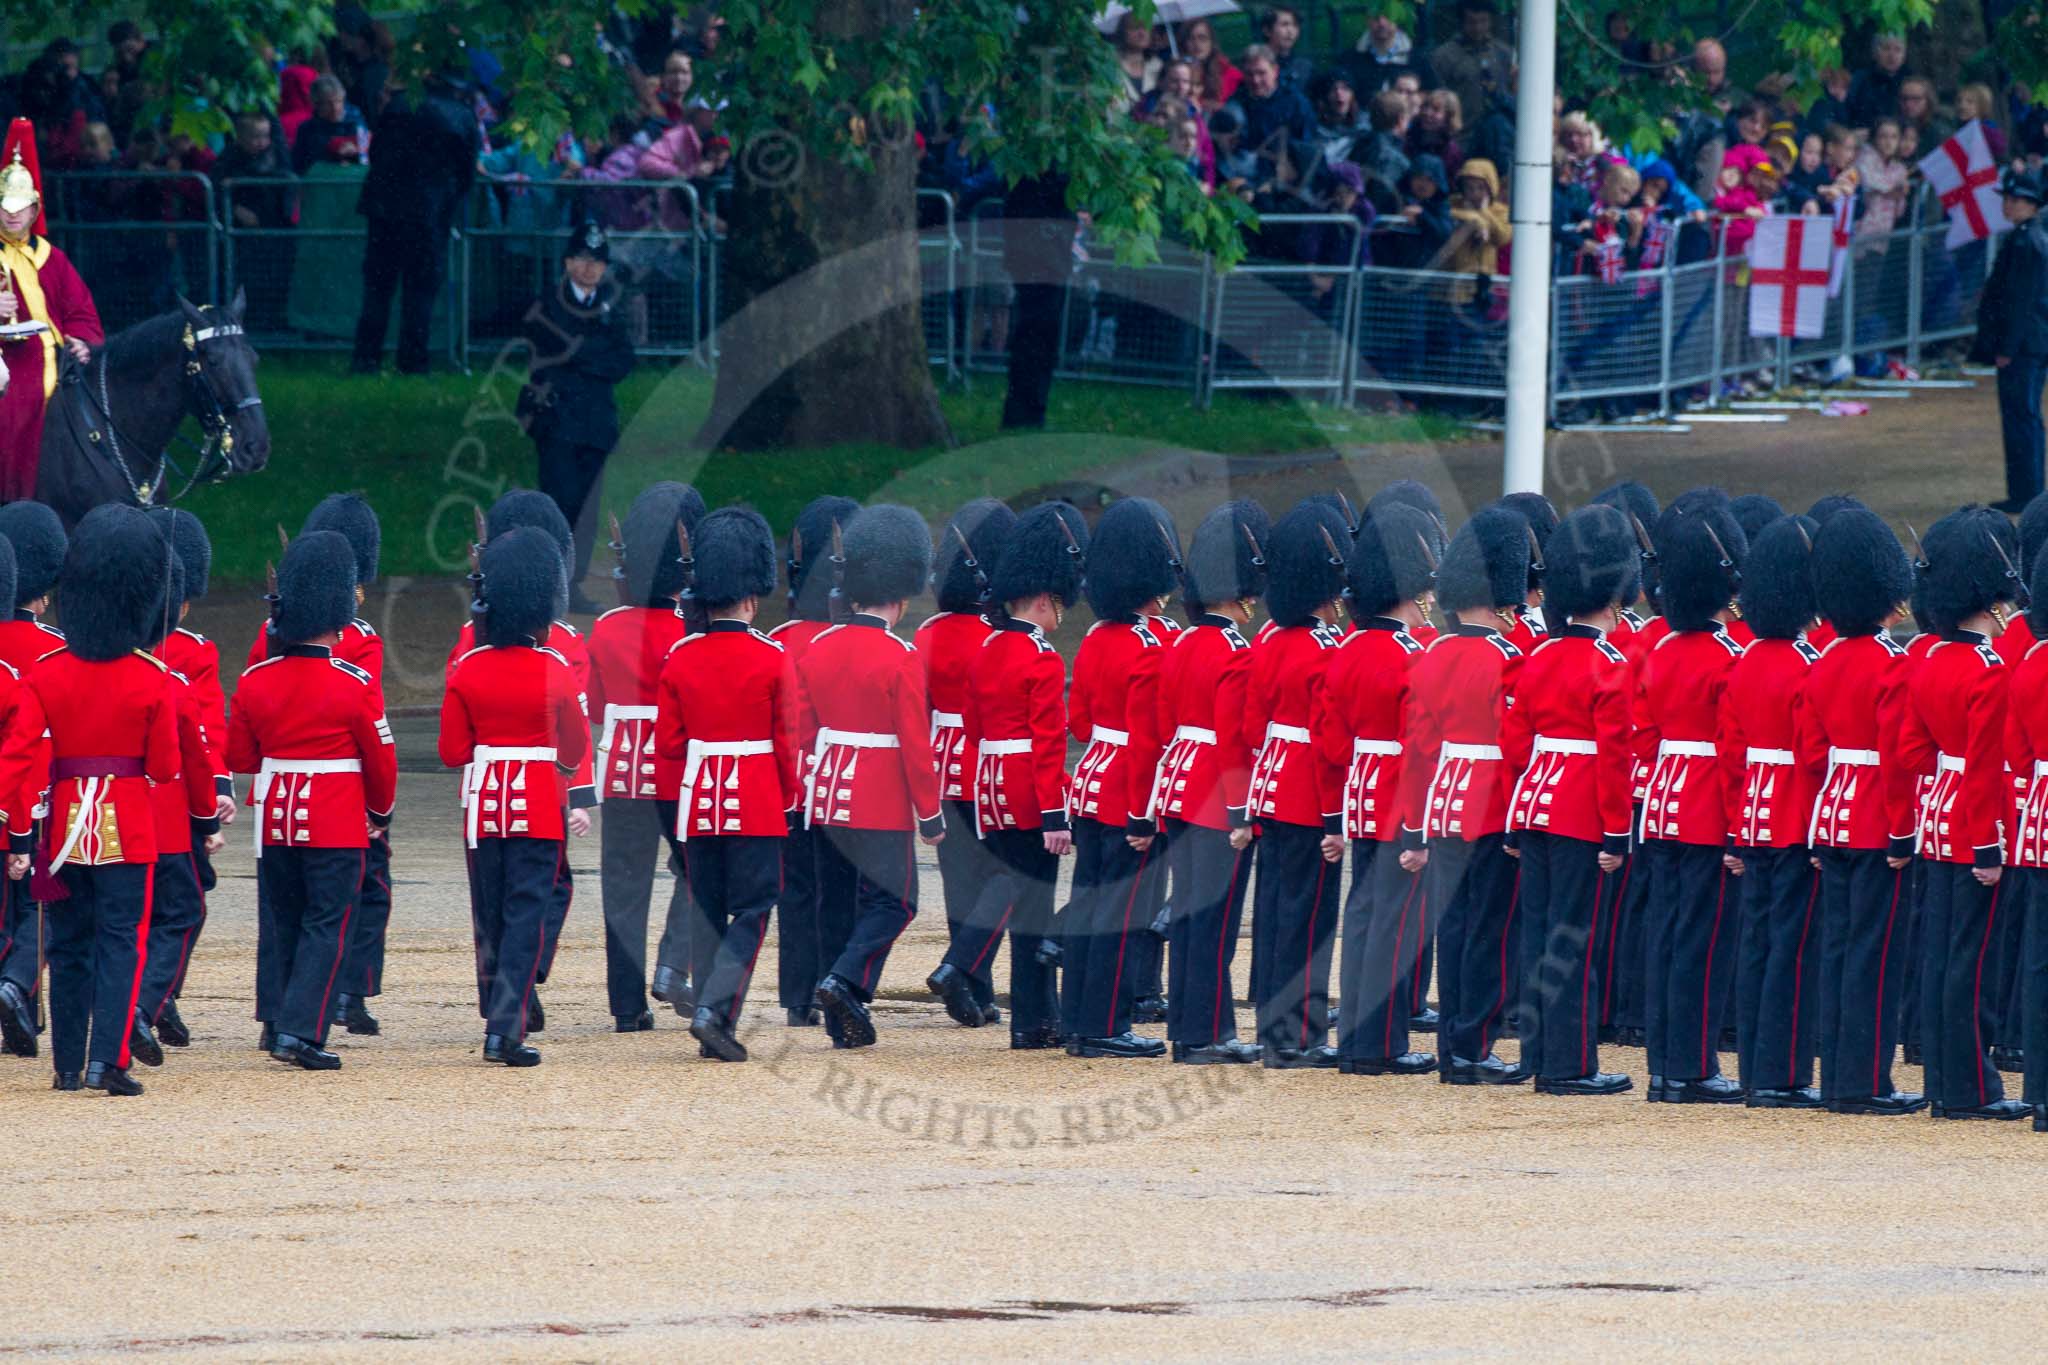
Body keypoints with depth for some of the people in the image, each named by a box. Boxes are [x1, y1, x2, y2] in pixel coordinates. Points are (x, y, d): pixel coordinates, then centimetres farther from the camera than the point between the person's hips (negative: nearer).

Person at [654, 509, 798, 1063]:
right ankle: (716, 1010, -16)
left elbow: (667, 745, 3)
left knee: (708, 913, 12)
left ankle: (715, 1027, 11)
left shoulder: (679, 659, -1)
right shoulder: (771, 659, -9)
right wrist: (791, 803, 8)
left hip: (697, 800, 3)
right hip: (758, 804, -3)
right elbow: (788, 742, -5)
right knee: (752, 913, 1)